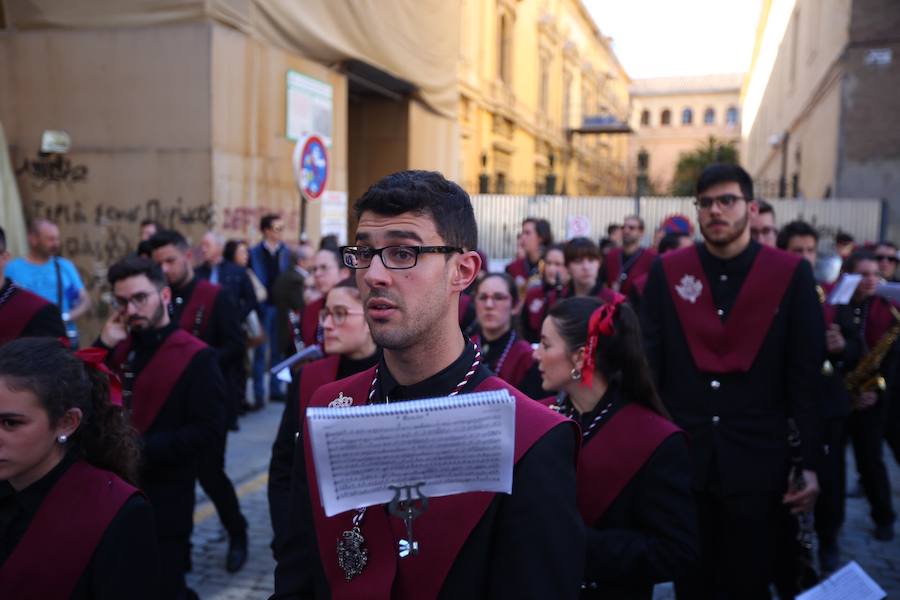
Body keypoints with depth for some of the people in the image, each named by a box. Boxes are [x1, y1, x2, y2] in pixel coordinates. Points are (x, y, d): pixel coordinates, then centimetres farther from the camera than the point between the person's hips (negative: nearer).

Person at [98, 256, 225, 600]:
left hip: (163, 502, -6)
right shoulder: (120, 347, 9)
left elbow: (209, 432, -20)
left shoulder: (196, 357, -12)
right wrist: (103, 345, -8)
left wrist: (143, 448, -23)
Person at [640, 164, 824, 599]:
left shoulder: (792, 274, -4)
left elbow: (807, 375, -3)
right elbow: (647, 361, 0)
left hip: (757, 458, -1)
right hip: (680, 453, 1)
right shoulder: (667, 271, -1)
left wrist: (809, 460, -6)